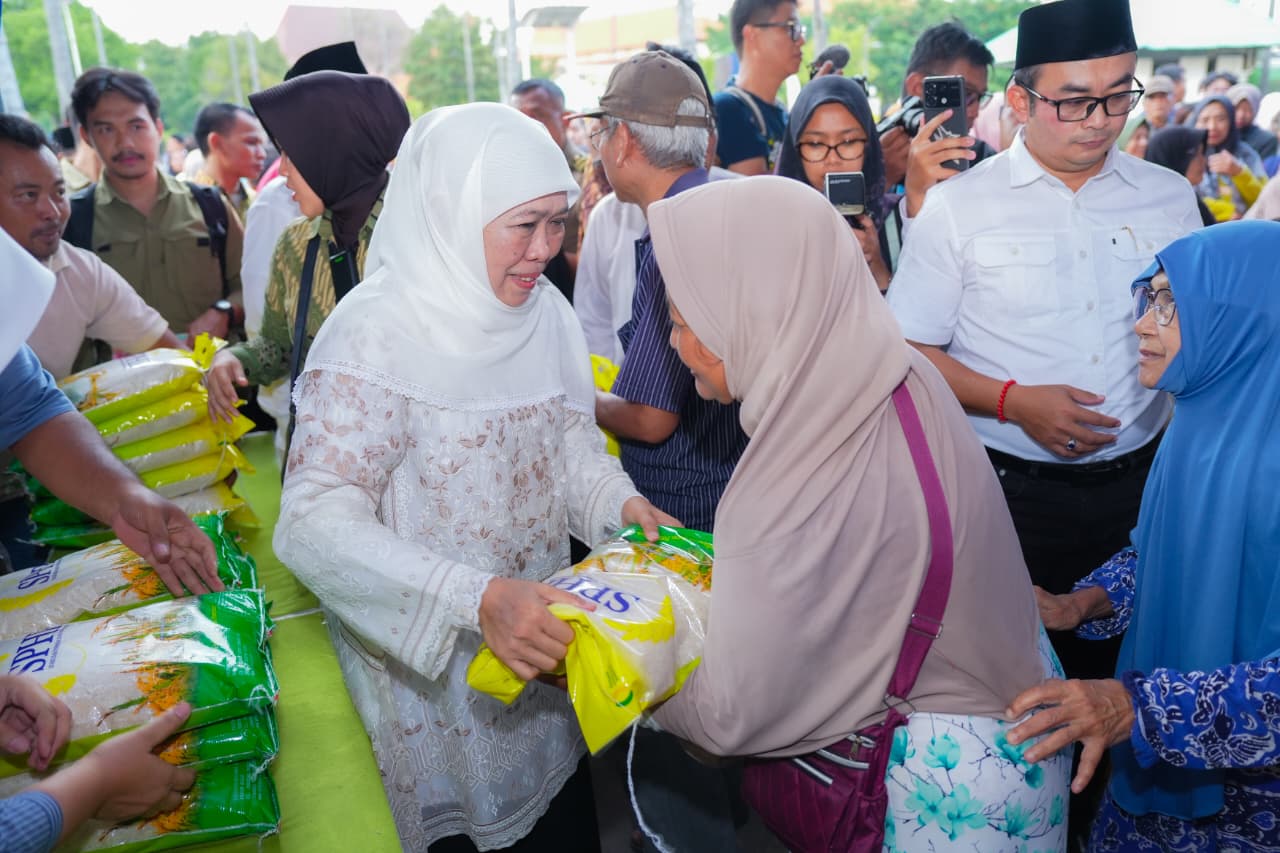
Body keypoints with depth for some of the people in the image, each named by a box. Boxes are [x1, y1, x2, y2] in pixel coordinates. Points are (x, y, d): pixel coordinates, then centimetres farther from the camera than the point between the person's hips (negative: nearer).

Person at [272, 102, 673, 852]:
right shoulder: (378, 333, -23)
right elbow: (315, 522, -28)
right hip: (430, 670, -5)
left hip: (542, 642, 6)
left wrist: (620, 502, -13)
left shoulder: (544, 310, -3)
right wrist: (477, 599, -38)